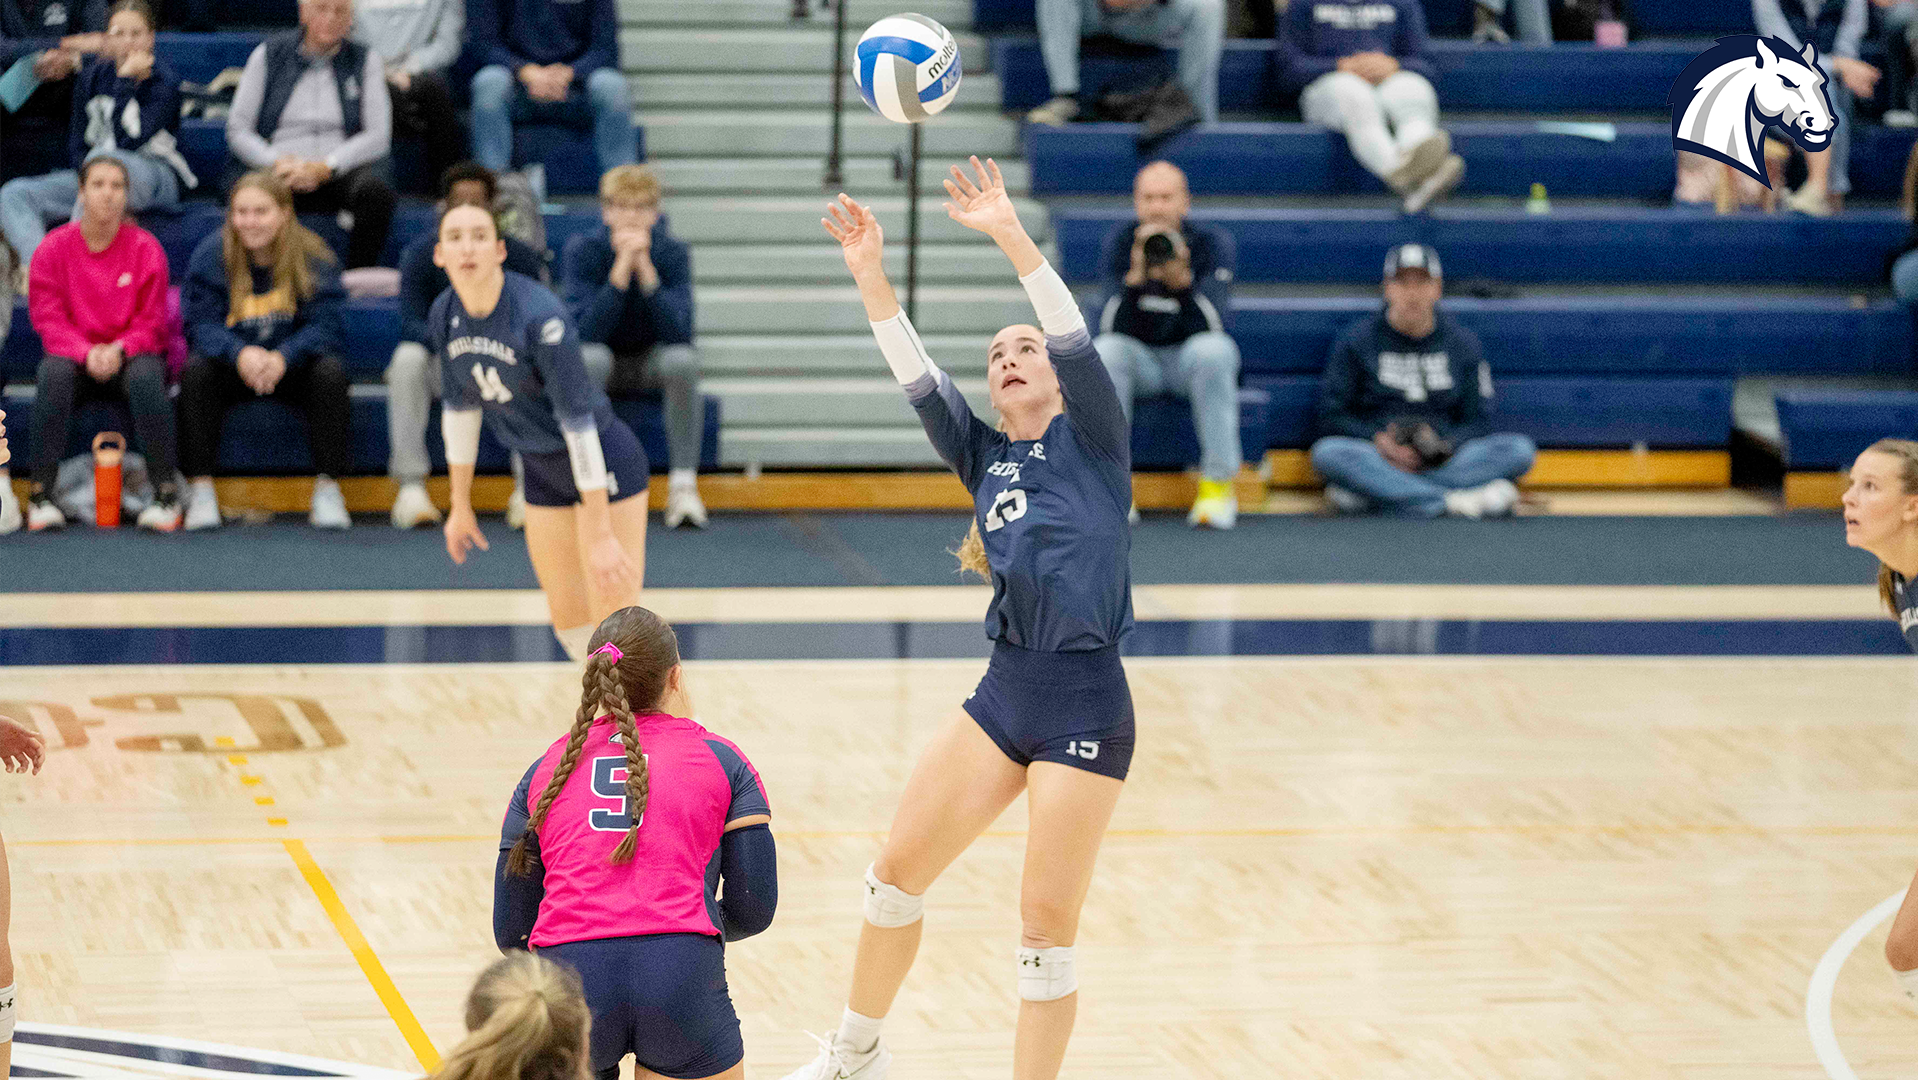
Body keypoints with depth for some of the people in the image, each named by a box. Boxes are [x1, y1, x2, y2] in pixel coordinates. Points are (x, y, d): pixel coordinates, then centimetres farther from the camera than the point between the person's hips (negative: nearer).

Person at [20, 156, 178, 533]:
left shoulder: (146, 248, -2)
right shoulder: (54, 248, -1)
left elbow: (150, 323, -2)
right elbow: (47, 319, -4)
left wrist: (119, 350, -22)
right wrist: (87, 352, -22)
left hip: (130, 356, 0)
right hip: (75, 356, 1)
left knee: (145, 376, -35)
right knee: (54, 372, -34)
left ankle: (166, 490, -28)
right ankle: (42, 493, -29)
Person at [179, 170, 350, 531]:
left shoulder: (314, 260, -8)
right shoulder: (211, 257, -8)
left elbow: (322, 326, -16)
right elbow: (202, 326, -14)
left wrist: (283, 358, -37)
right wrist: (240, 353, -37)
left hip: (291, 368, 0)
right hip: (233, 368, 0)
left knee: (330, 372, -30)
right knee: (196, 370, -29)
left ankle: (327, 489, -20)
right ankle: (202, 491, -23)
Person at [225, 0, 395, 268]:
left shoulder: (367, 61, 11)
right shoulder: (269, 55, 11)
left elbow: (378, 136, 2)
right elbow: (238, 129, 8)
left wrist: (324, 168, -13)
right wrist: (277, 163, -11)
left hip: (338, 173, 1)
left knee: (375, 191, -35)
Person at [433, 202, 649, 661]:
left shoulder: (540, 315, -28)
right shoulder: (444, 316, -7)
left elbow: (578, 421, -28)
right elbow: (458, 408, 8)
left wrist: (601, 535, -28)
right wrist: (461, 506, 14)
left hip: (603, 464, -7)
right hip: (543, 472, 7)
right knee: (569, 622, 11)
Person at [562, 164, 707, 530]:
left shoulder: (673, 252, -11)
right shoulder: (583, 250, -14)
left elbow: (680, 334, -23)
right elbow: (587, 331, -26)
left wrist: (645, 269, -31)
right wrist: (621, 267, -33)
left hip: (651, 362, 1)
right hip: (605, 357, -1)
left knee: (683, 359, -33)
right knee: (591, 358, -36)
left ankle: (683, 486, -27)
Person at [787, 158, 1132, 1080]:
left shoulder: (1092, 443, 1)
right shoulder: (986, 460, 14)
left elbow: (1078, 341, -14)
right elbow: (918, 380, 3)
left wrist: (1011, 236, -23)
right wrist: (870, 276, -9)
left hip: (1085, 707, -6)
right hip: (1004, 693, 6)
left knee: (1048, 922, -4)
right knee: (898, 868, 8)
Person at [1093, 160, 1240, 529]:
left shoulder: (1213, 242, -11)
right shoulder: (1120, 241, -7)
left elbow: (1210, 325, -24)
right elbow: (1115, 327, -17)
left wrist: (1182, 281, -41)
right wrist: (1135, 278, -35)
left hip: (1190, 359, -1)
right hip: (1140, 357, 1)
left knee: (1213, 349, -35)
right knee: (1104, 350, -31)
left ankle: (1219, 483, -27)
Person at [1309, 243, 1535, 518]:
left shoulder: (1464, 343, 12)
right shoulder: (1357, 341, 7)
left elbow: (1475, 422, 9)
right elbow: (1331, 416, 3)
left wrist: (1444, 446, -13)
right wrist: (1379, 440, -15)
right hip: (1377, 459, -2)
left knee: (1520, 449, -23)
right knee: (1327, 452, -34)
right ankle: (1454, 502, -39)